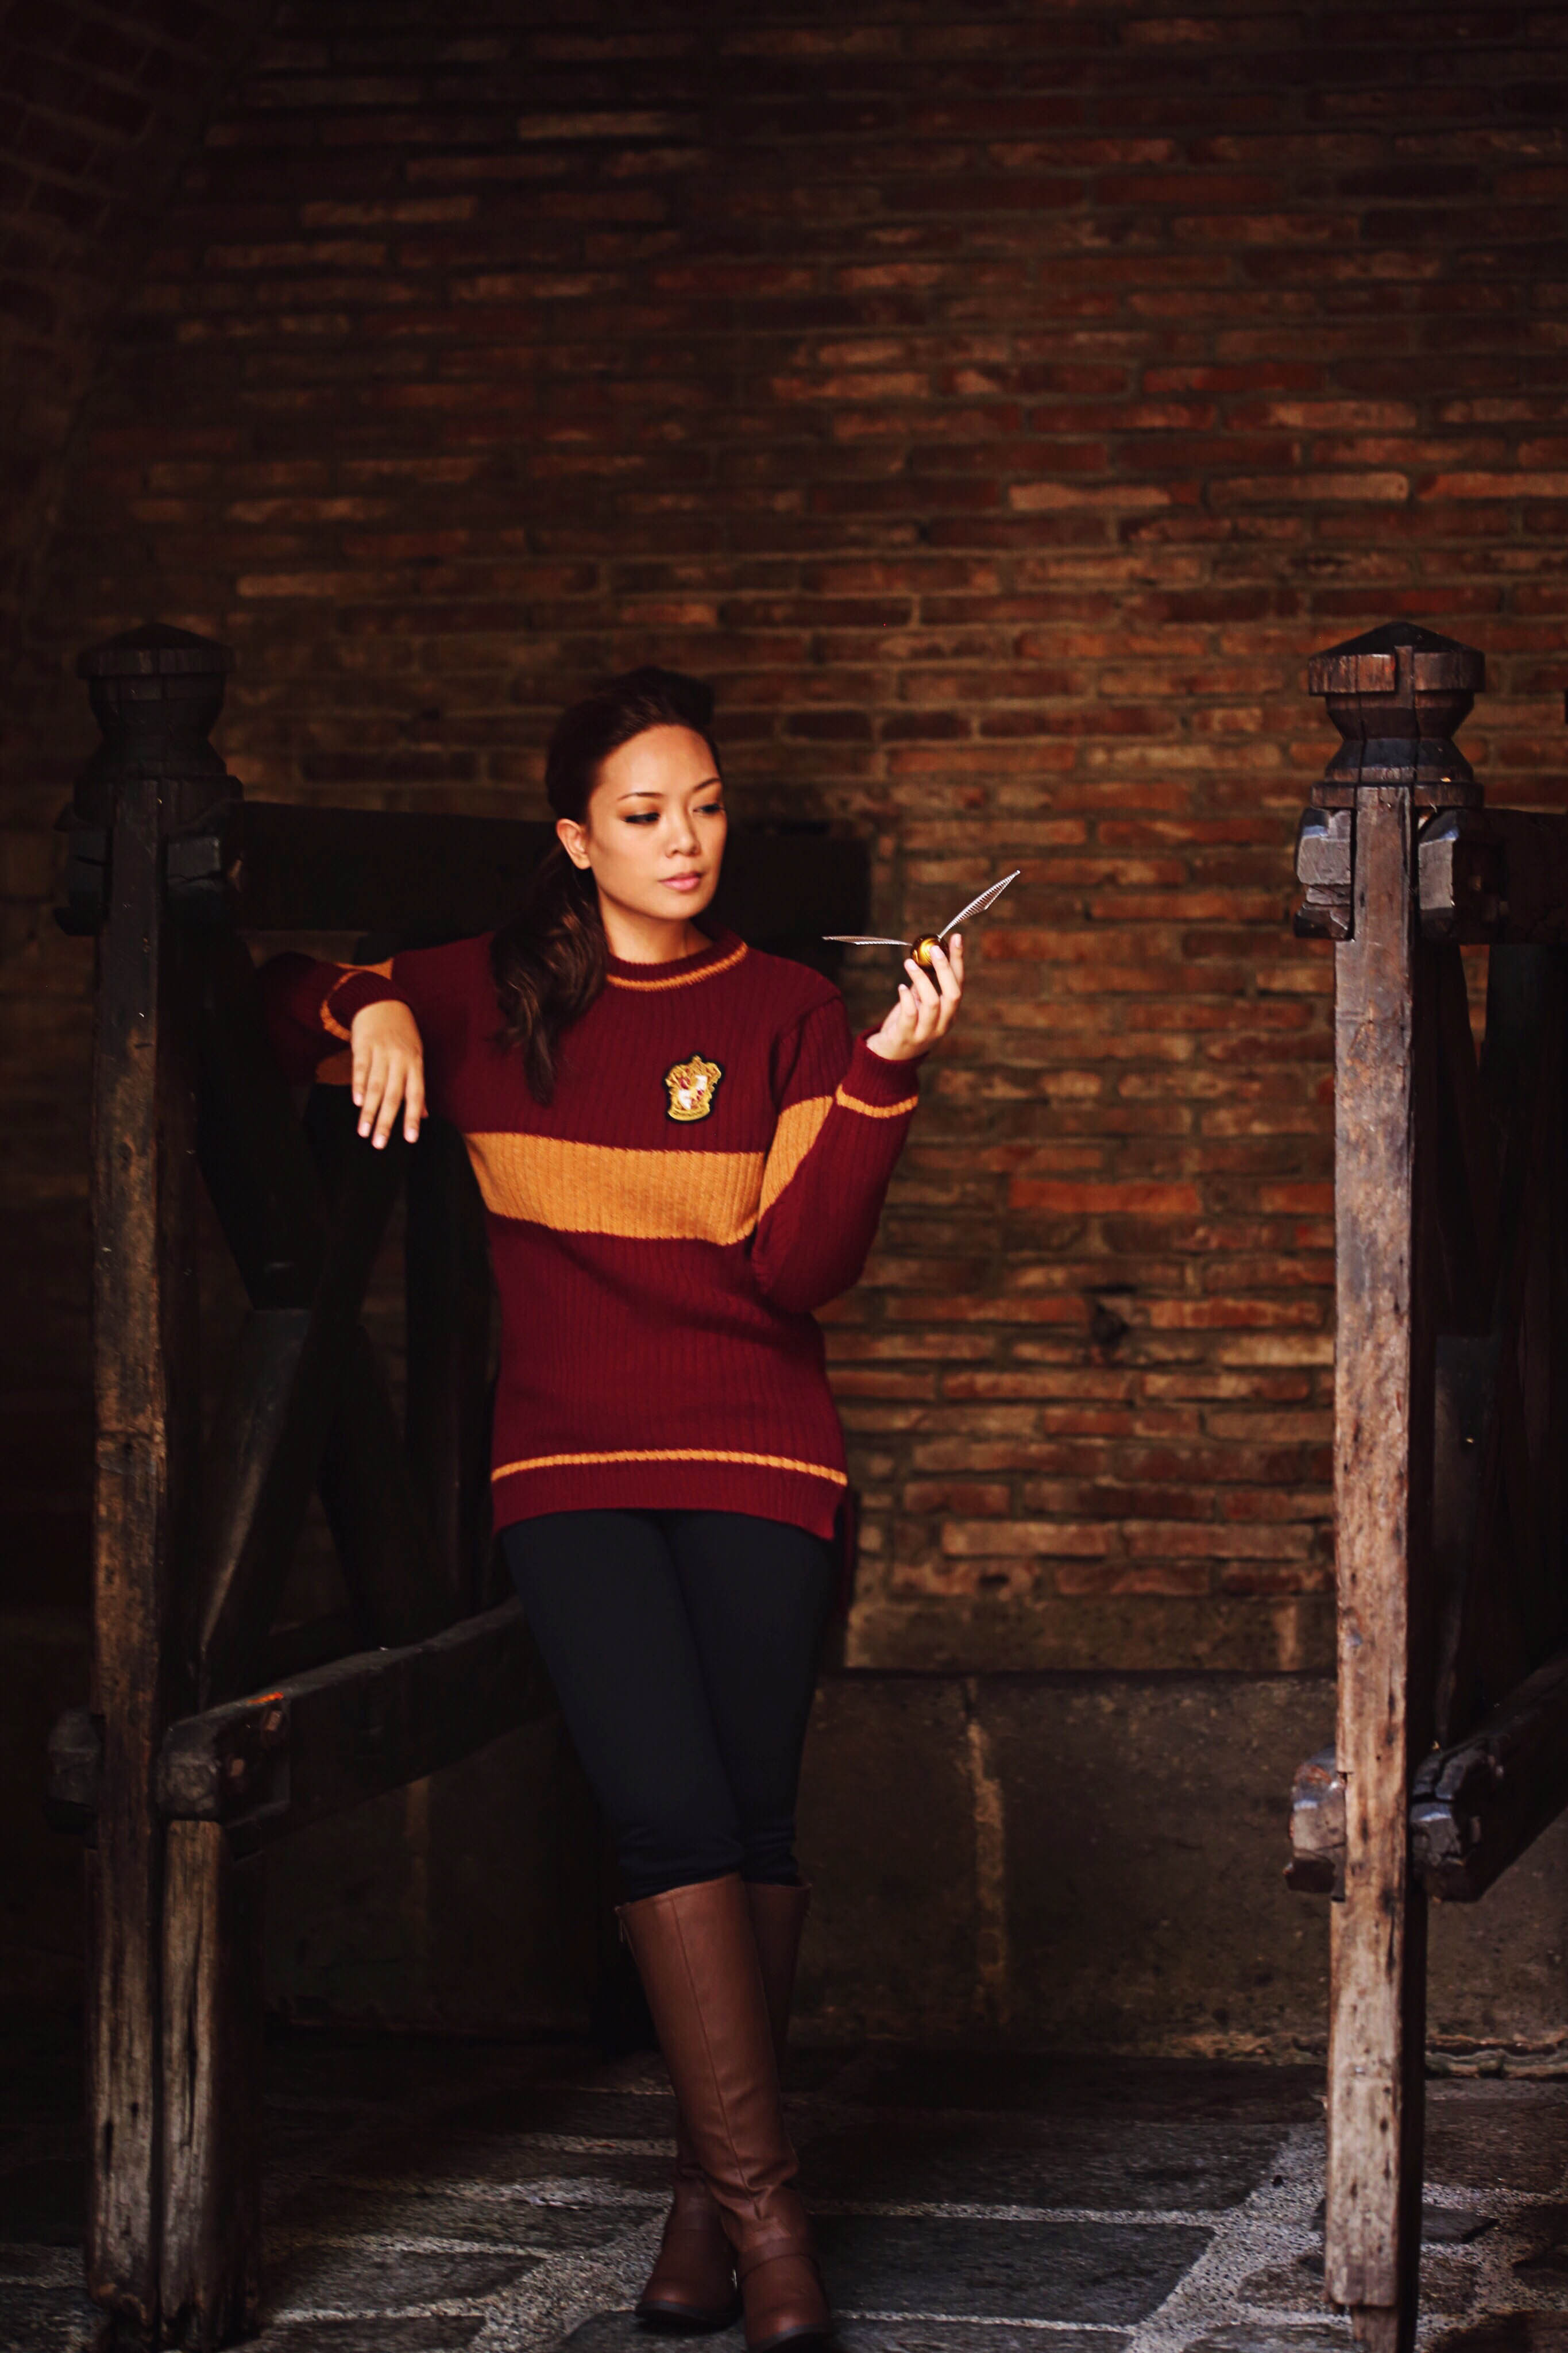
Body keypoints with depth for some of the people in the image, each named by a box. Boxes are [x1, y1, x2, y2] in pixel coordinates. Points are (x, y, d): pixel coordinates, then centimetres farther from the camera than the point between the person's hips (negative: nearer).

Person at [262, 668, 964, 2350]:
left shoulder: (784, 1012, 3)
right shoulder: (493, 998, 7)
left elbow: (798, 1266, -7)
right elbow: (283, 998, 20)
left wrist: (885, 1076, -18)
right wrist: (369, 1012, -1)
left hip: (757, 1462, 0)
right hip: (571, 1465, 0)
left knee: (749, 1823, -5)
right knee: (671, 1813, -16)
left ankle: (707, 2194, 9)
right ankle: (761, 2208, -14)